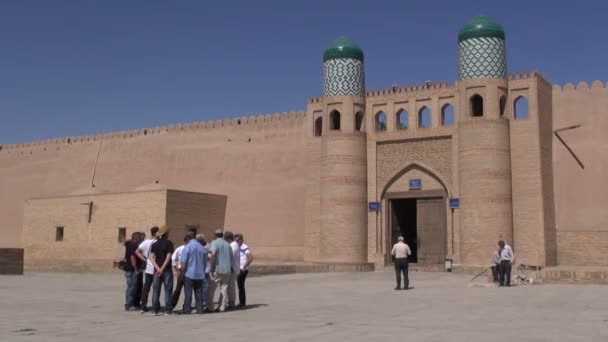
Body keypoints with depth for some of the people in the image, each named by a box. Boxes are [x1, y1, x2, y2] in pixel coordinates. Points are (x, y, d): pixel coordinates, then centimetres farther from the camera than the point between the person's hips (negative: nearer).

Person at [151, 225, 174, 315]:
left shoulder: (155, 244, 8)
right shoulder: (169, 243, -4)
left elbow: (152, 258, -1)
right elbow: (168, 257, -13)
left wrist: (158, 268, -8)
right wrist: (162, 269, -13)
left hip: (157, 270, 4)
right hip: (167, 270, -3)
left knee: (156, 290, 7)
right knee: (168, 290, 2)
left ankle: (156, 310, 7)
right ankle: (168, 310, 1)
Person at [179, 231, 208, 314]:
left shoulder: (187, 247, -10)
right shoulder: (202, 248, 7)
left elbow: (183, 263, -13)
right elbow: (205, 262, 16)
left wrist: (182, 273, -3)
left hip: (189, 274, -4)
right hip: (200, 274, 5)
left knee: (188, 292, 2)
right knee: (199, 292, 10)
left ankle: (187, 309, 3)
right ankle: (199, 309, 10)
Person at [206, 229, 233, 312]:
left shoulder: (214, 243, -5)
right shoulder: (228, 244, 13)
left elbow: (213, 254, -22)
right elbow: (231, 257, 17)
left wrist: (212, 266, -16)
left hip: (217, 269, -5)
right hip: (227, 269, 5)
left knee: (211, 288, 3)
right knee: (224, 288, 9)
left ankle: (210, 307, 4)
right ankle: (222, 307, 8)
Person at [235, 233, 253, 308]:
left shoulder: (245, 247, -14)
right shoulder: (238, 247, 12)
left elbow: (251, 258, -23)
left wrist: (245, 267, -19)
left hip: (243, 270, -8)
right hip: (238, 270, 8)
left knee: (241, 286, -5)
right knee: (240, 286, 10)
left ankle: (243, 303, 2)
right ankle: (241, 303, 17)